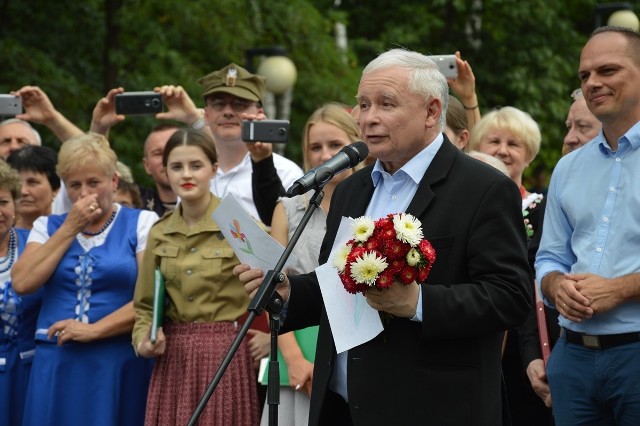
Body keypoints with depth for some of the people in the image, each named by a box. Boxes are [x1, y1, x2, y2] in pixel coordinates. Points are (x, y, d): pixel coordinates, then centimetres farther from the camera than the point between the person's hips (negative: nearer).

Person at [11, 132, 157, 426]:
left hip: (119, 362, -2)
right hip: (56, 364, 2)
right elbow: (23, 283, -5)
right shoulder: (48, 227, 12)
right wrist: (70, 228, -4)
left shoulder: (141, 223, 2)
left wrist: (94, 330, -14)